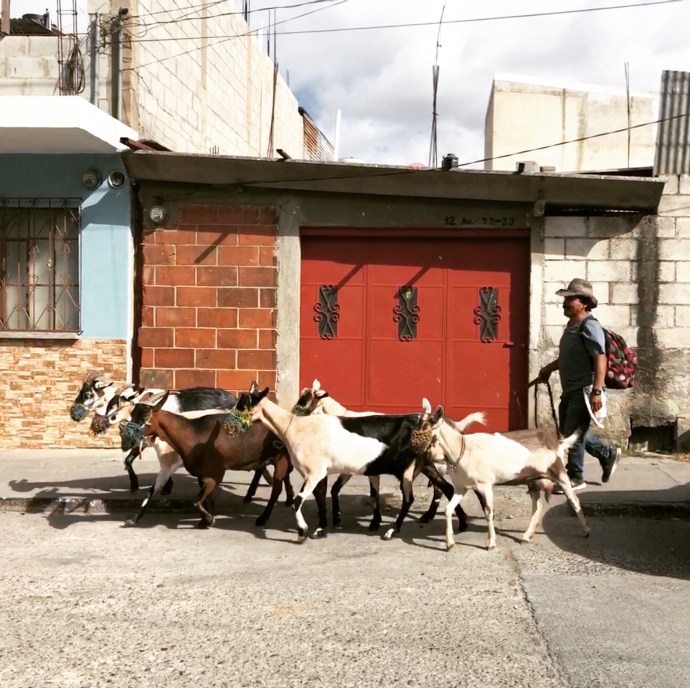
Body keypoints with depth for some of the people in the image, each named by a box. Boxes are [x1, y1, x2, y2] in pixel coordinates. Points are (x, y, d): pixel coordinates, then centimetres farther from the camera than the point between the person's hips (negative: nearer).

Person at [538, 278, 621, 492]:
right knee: (567, 431, 16)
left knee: (573, 433, -4)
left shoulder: (589, 326, -16)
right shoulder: (571, 326, 12)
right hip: (570, 390, 10)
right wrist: (549, 368, 28)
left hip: (584, 390, -10)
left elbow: (600, 359, -23)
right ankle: (608, 453, 32)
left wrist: (596, 391, -28)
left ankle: (575, 478, 10)